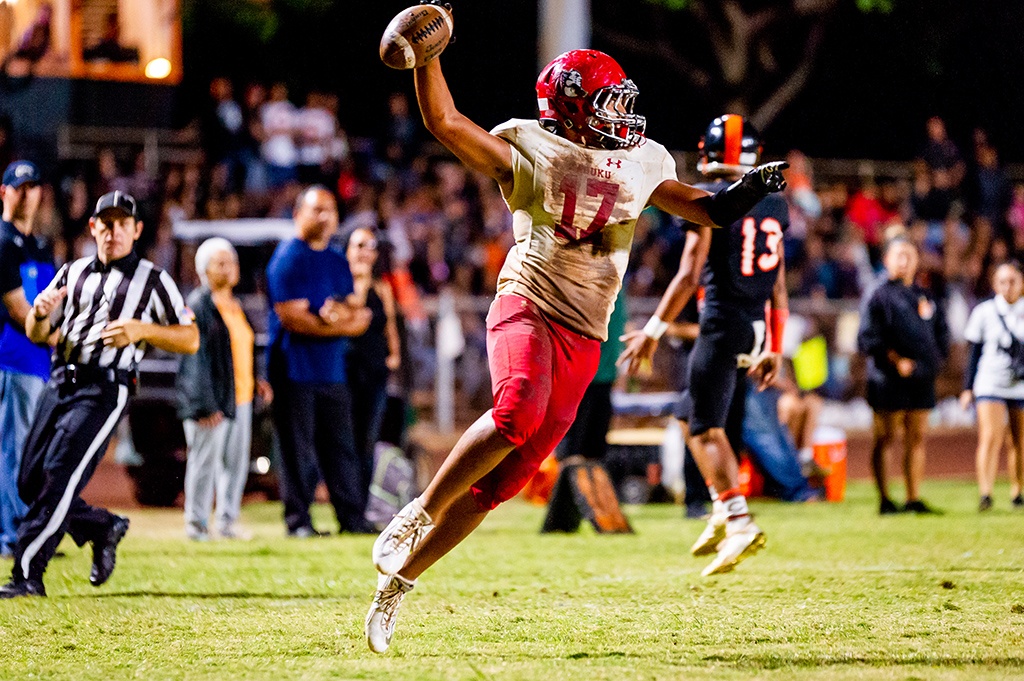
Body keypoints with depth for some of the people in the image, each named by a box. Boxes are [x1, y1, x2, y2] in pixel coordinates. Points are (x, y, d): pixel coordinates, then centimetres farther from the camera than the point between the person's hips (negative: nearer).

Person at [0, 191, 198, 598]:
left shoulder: (152, 280, 5)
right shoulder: (73, 273, 18)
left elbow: (190, 339, 2)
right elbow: (36, 334, 18)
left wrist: (142, 329, -14)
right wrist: (40, 312, -6)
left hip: (105, 390, -6)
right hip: (60, 383, 6)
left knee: (59, 476, -17)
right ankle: (104, 528, 27)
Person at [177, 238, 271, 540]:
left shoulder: (235, 306, 17)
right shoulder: (198, 305, -10)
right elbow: (196, 358, -15)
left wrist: (255, 381, 14)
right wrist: (204, 405, -19)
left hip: (240, 396, 8)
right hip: (211, 401, -8)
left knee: (236, 461, 10)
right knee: (205, 460, -4)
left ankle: (228, 521, 19)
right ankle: (197, 523, 5)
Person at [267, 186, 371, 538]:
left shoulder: (338, 261, 16)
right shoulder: (288, 258, -7)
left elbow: (360, 317, 11)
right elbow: (293, 319, -15)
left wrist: (341, 314, -13)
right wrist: (344, 324, -10)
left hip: (333, 372, 7)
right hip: (295, 369, -7)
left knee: (341, 447, 6)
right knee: (299, 449, -4)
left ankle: (353, 519, 7)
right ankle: (298, 520, 0)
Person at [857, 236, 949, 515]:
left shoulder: (925, 297, 17)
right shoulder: (880, 296, -3)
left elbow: (941, 332, 25)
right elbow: (868, 338, -11)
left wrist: (933, 359, 9)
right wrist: (896, 361, -17)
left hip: (922, 379, 6)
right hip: (889, 381, -6)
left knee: (916, 439, 7)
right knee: (886, 438, -2)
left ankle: (914, 499, 12)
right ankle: (884, 500, 0)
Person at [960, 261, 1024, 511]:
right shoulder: (984, 312, 2)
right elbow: (974, 353, 7)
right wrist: (968, 387, 6)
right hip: (990, 385, -2)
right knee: (990, 437, -16)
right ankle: (985, 493, -21)